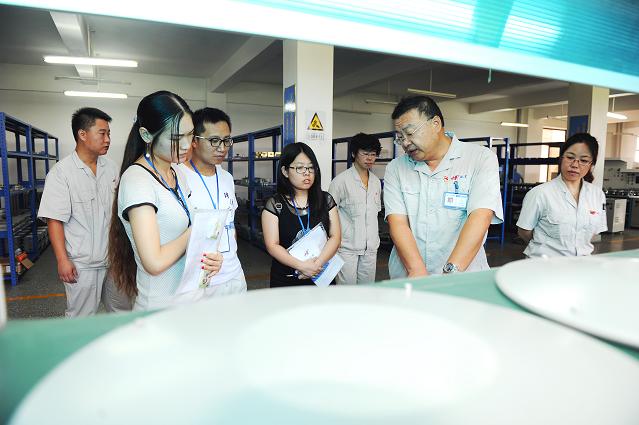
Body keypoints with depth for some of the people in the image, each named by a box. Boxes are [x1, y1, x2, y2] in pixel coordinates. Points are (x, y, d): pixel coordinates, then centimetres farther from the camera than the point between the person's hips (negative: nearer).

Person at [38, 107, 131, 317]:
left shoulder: (110, 167, 6)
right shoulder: (61, 172, -11)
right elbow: (54, 220, -13)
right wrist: (62, 260, -16)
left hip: (114, 257, 5)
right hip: (82, 264, -5)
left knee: (123, 311, 15)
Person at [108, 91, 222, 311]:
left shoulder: (177, 175, 5)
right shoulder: (136, 179, -21)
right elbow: (154, 263, -27)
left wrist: (210, 256, -8)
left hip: (193, 296, 8)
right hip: (162, 309, -8)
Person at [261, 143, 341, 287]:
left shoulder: (326, 200, 1)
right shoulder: (274, 205, -7)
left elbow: (335, 237, -5)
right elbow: (272, 246, -11)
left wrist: (317, 264, -19)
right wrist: (302, 266, -21)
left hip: (322, 277, 2)